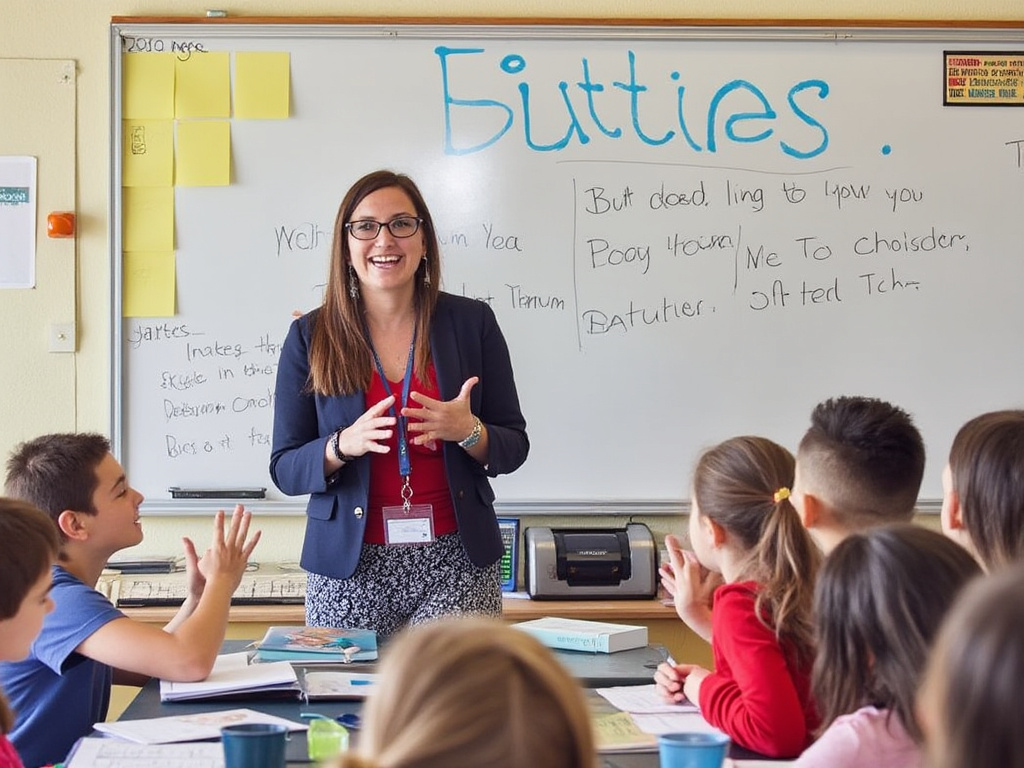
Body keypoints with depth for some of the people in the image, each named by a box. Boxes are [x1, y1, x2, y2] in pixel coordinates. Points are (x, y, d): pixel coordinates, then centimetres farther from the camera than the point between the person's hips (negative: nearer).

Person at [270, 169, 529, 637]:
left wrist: (468, 432, -14)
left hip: (455, 561, 0)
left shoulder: (471, 322, 5)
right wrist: (345, 445, -16)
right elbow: (285, 470, 3)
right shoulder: (310, 336, 4)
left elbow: (514, 447, 7)